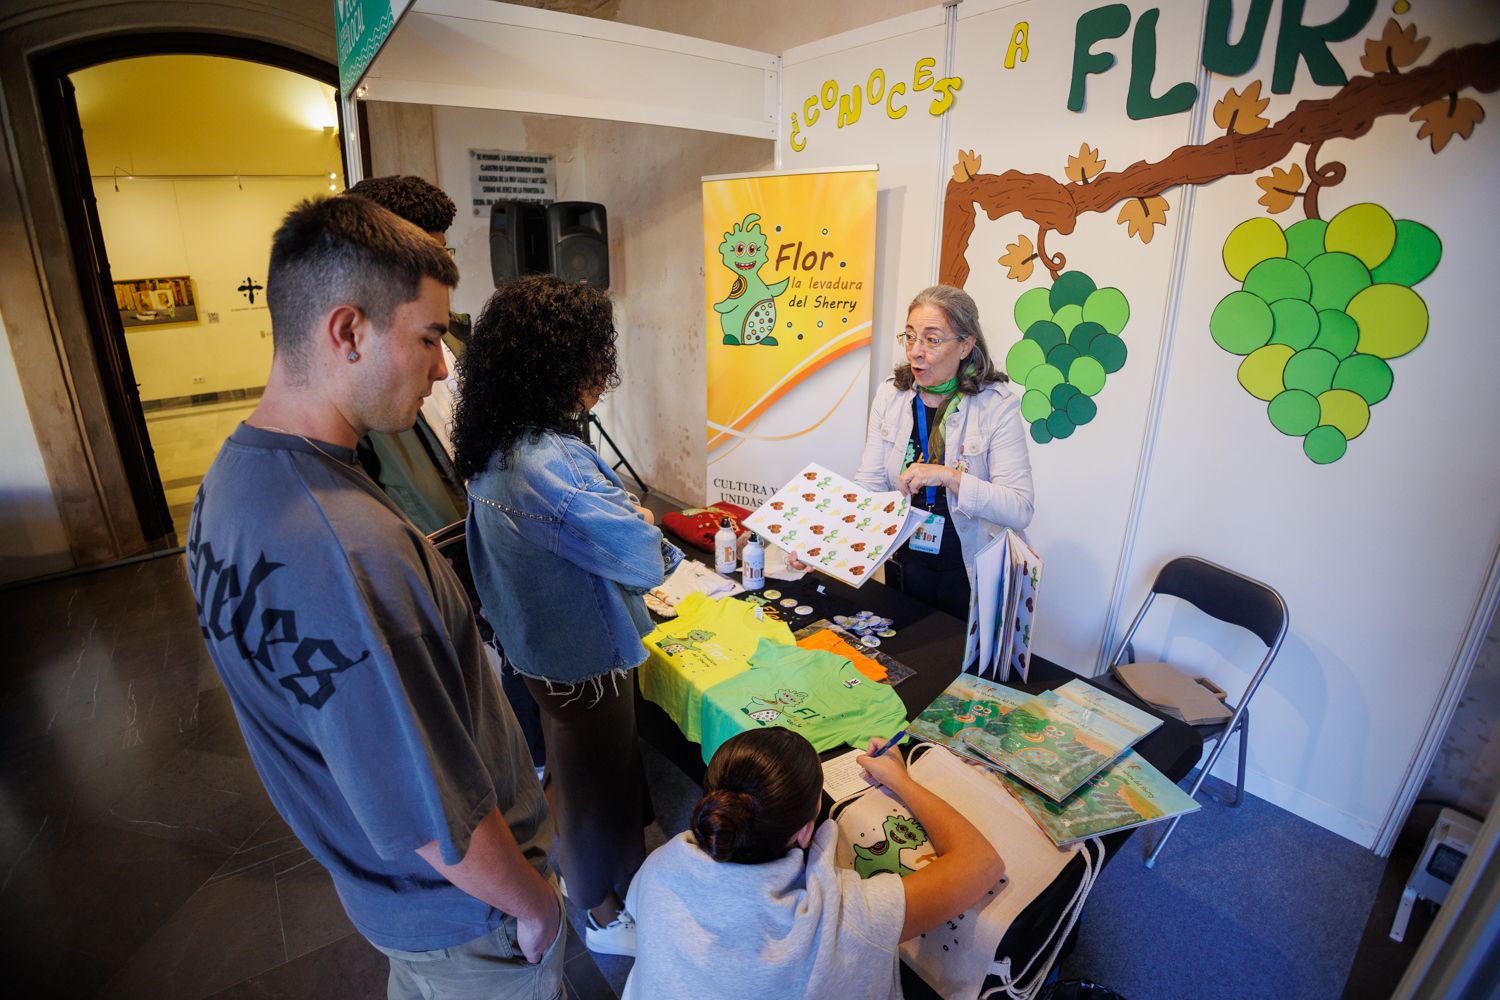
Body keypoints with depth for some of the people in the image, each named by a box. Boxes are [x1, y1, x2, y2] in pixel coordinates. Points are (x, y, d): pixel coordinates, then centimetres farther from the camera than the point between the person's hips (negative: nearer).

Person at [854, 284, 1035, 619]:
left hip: (968, 569, -3)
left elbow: (1020, 510, -22)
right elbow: (869, 483, -9)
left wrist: (950, 477, -34)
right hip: (904, 560, 3)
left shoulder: (998, 405, -16)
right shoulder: (890, 394, -4)